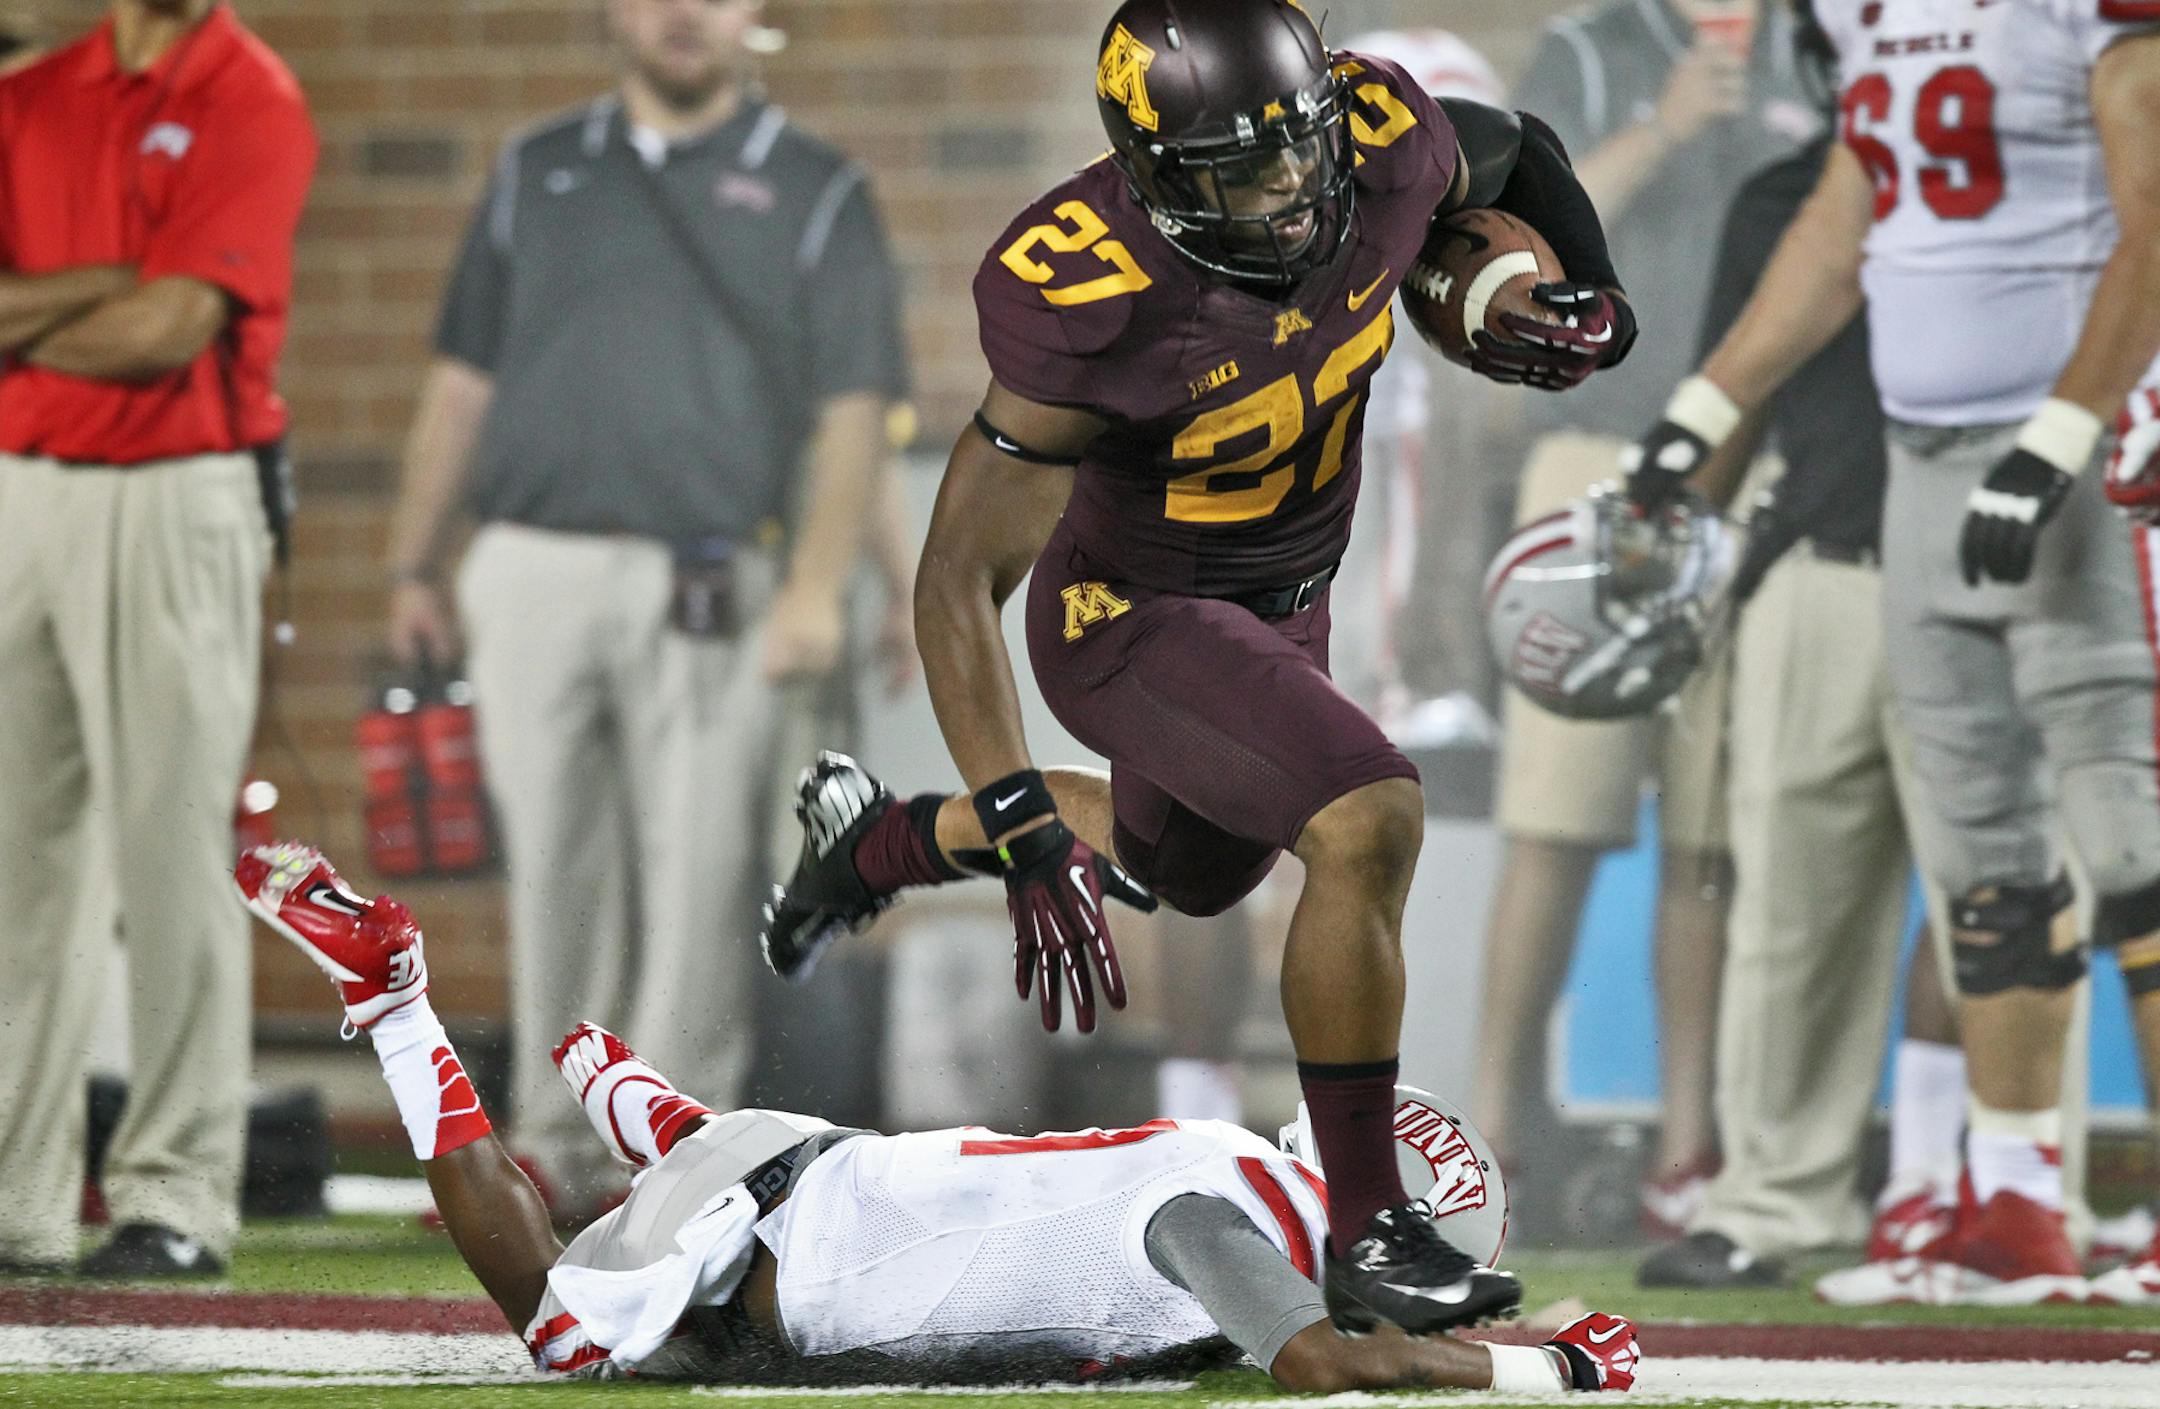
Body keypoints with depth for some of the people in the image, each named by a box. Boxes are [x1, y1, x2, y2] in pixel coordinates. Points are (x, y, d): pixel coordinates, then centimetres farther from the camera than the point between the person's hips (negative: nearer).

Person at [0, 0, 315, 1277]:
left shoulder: (251, 104, -3)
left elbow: (172, 332, -13)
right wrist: (107, 285, -11)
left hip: (175, 500, -5)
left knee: (175, 847, -6)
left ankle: (178, 1198, -2)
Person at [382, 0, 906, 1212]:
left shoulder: (818, 193, 8)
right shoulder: (540, 173, 17)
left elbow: (853, 410, 1)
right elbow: (465, 380, 17)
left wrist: (819, 585, -11)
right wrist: (416, 566, 10)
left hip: (712, 595, -3)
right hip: (534, 571, 3)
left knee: (698, 879, -8)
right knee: (555, 878, 4)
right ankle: (556, 1147, 13)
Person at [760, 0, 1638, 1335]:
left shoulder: (1384, 146, -23)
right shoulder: (1090, 316, -36)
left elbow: (1517, 152, 5)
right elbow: (957, 584, -28)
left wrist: (1595, 303, -8)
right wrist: (1025, 833, -33)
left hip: (1282, 599, 7)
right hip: (1134, 617, -7)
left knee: (1190, 871, 31)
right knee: (1371, 820, -28)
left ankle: (880, 842, 56)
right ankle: (1369, 1238, -16)